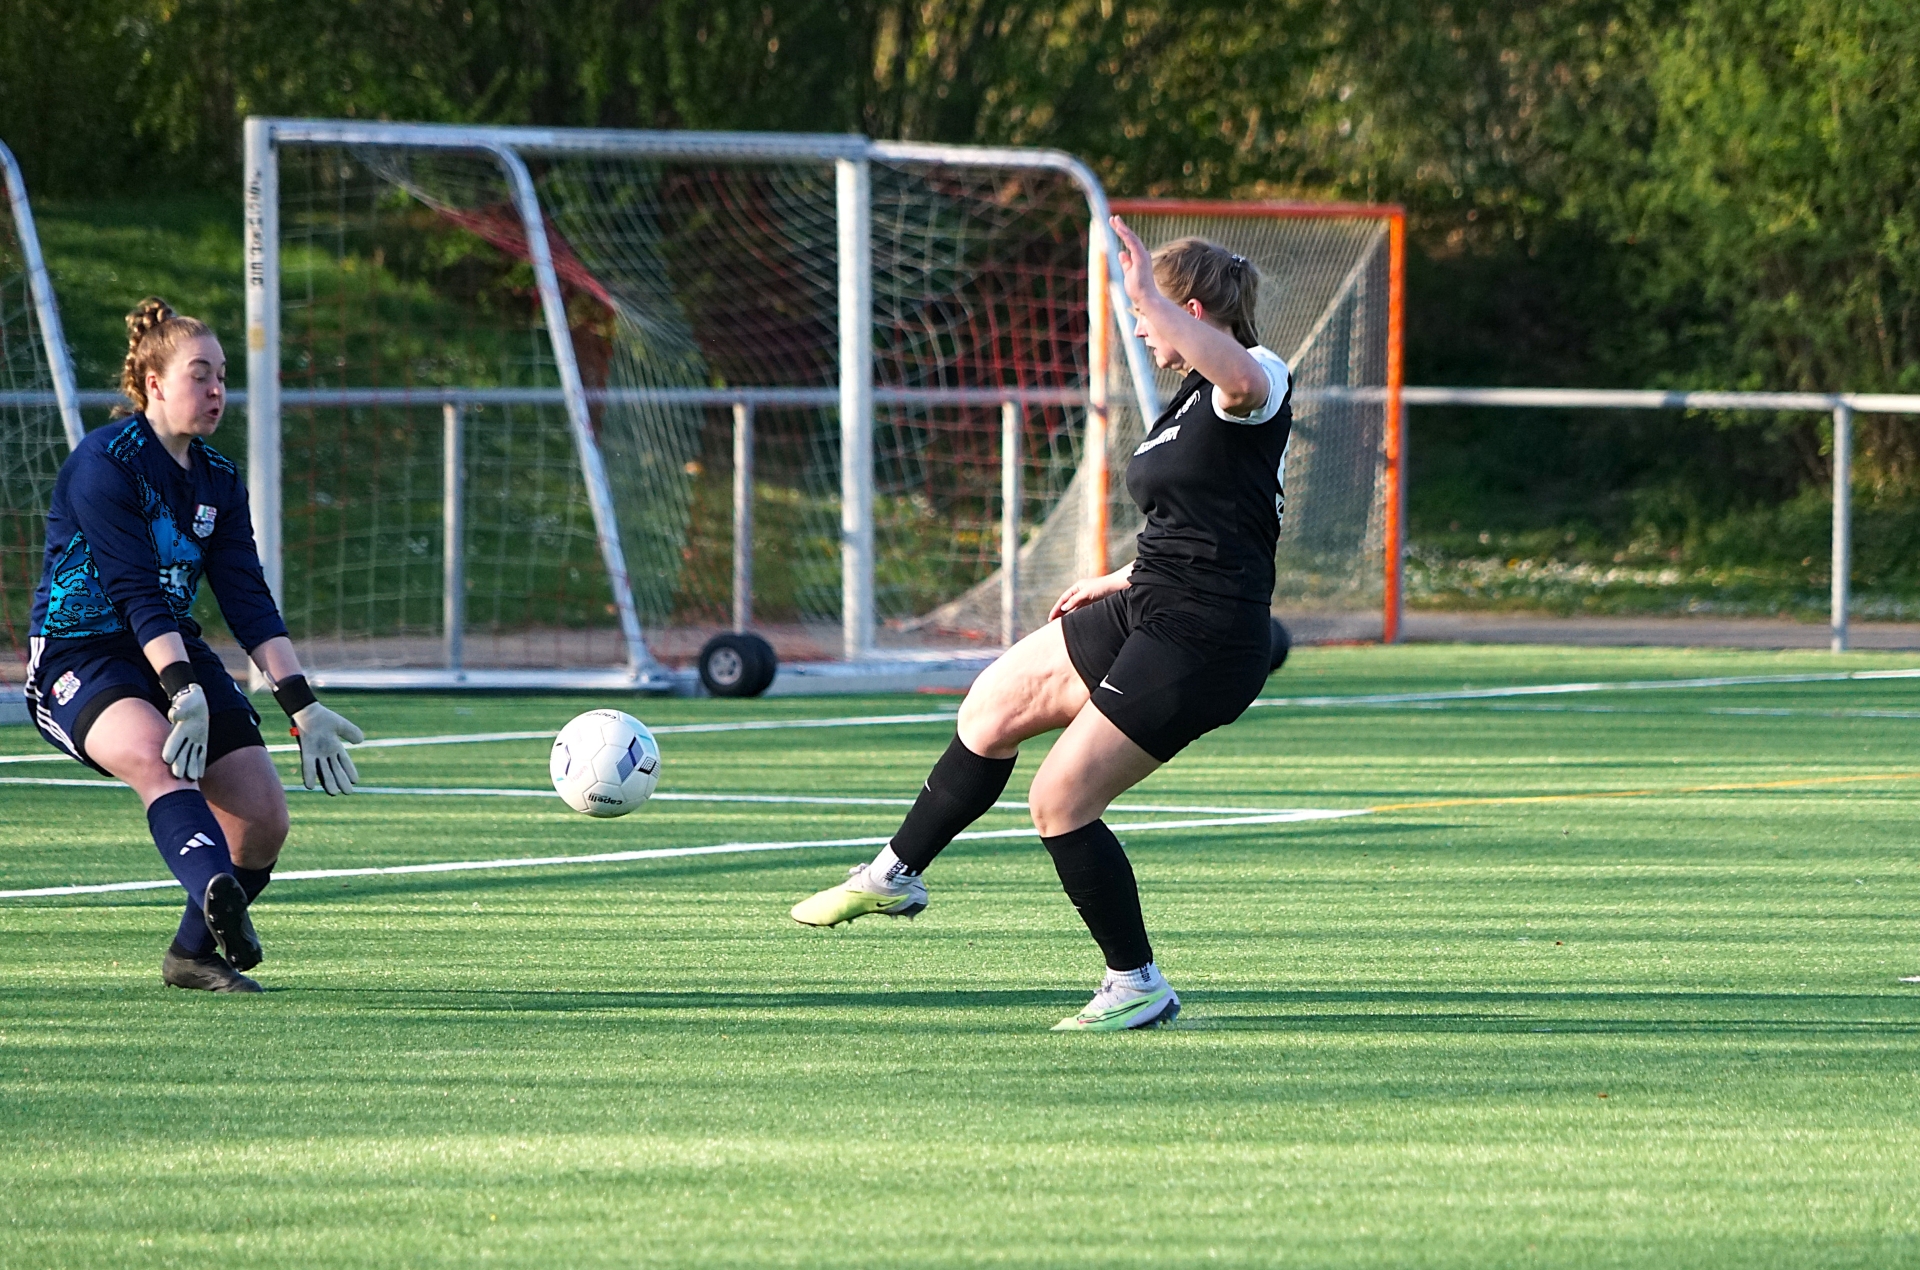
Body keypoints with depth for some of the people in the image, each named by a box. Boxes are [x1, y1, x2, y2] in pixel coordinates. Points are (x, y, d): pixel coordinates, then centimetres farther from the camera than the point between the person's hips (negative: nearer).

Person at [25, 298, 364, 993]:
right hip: (79, 658, -7)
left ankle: (195, 952, 15)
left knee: (264, 816, -8)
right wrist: (183, 693, -33)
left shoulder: (219, 481, 9)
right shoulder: (102, 463, -13)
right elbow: (137, 592, -23)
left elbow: (248, 601, 3)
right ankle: (218, 894, -63)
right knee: (157, 753, -38)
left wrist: (302, 707, -7)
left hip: (178, 653, 7)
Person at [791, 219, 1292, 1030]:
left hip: (1198, 645, -10)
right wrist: (1120, 582, 29)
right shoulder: (1192, 402, 16)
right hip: (1144, 614, 10)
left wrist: (1149, 294, -42)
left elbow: (1241, 376, -42)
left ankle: (1137, 986, 5)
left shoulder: (1259, 381, -14)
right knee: (990, 711, 19)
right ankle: (896, 878, 37)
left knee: (1060, 803, -8)